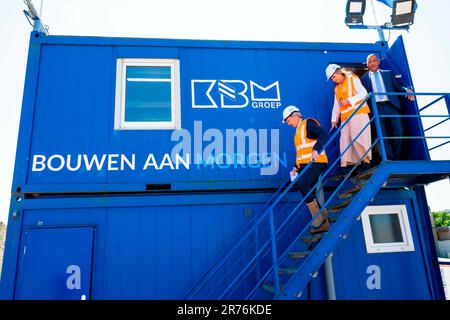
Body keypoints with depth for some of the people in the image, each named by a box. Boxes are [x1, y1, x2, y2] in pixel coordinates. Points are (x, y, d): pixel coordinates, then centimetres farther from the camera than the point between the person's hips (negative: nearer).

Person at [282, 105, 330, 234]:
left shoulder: (308, 123, 1)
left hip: (315, 162, -9)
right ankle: (323, 223, 10)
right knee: (309, 193, 3)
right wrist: (296, 166, 16)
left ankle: (318, 218, -17)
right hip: (304, 165, 9)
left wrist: (316, 149, -29)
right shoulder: (298, 131, 27)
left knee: (302, 184, -26)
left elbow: (323, 134, -15)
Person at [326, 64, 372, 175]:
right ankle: (344, 165, -2)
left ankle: (366, 161, -6)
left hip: (358, 113, -6)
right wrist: (334, 119, 12)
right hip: (345, 117, 6)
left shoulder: (353, 79, 4)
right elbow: (336, 105, 20)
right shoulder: (337, 89, 21)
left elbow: (363, 93, -6)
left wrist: (348, 100, -14)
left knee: (357, 137, -14)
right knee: (345, 140, -1)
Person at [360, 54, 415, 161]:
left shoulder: (388, 73, 17)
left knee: (399, 131, -5)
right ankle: (390, 158, 5)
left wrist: (406, 90, -7)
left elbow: (397, 87, 13)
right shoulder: (364, 78, 12)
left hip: (391, 106, 1)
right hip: (377, 108, -1)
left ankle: (397, 158, 9)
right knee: (382, 135, -3)